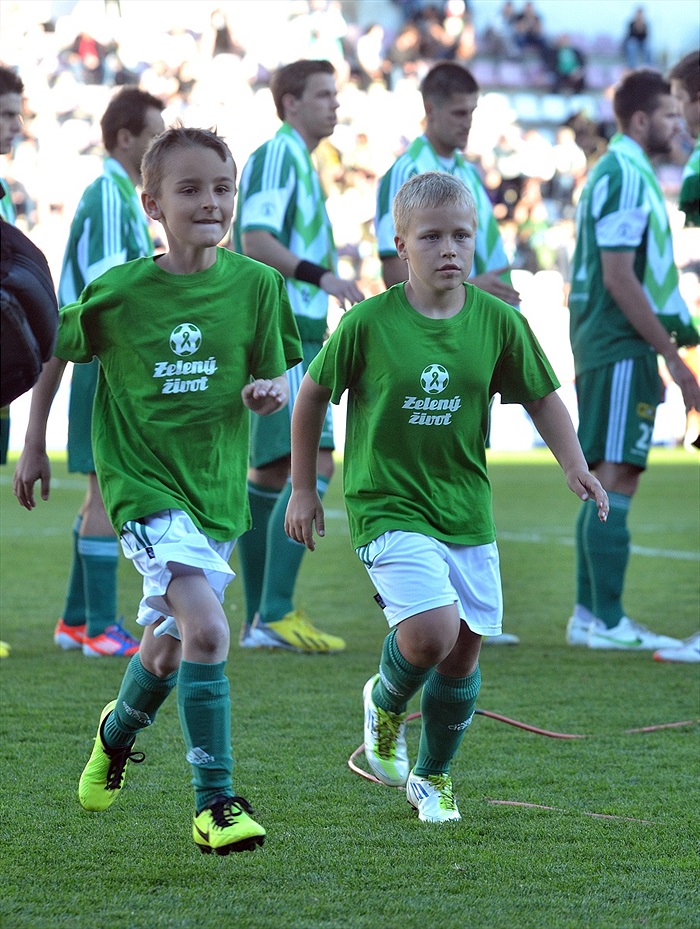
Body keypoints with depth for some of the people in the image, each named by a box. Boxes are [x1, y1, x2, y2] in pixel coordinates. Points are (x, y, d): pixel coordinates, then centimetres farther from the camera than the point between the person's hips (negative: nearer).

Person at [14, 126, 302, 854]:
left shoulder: (255, 285, -2)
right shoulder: (118, 293, -8)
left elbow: (278, 380, 6)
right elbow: (55, 353, 7)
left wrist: (268, 392, -14)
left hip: (216, 488, 4)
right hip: (145, 484, -4)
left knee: (168, 648, 16)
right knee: (206, 628, -23)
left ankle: (118, 730, 48)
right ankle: (215, 804, -18)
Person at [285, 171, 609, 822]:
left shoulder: (497, 320, -3)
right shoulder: (369, 322, -11)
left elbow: (541, 397, 9)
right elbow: (313, 394, 2)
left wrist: (574, 465, -6)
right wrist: (303, 488, 5)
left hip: (467, 510, 4)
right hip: (389, 506, -4)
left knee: (464, 648, 8)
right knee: (431, 632, -22)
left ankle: (433, 777, 31)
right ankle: (387, 702, 12)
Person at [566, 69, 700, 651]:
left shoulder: (622, 173, 19)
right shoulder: (625, 176, -13)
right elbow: (620, 278, -19)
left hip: (608, 348, 10)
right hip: (622, 348, -10)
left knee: (608, 479, 11)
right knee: (616, 478, -10)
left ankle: (590, 616, 14)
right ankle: (605, 621, -11)